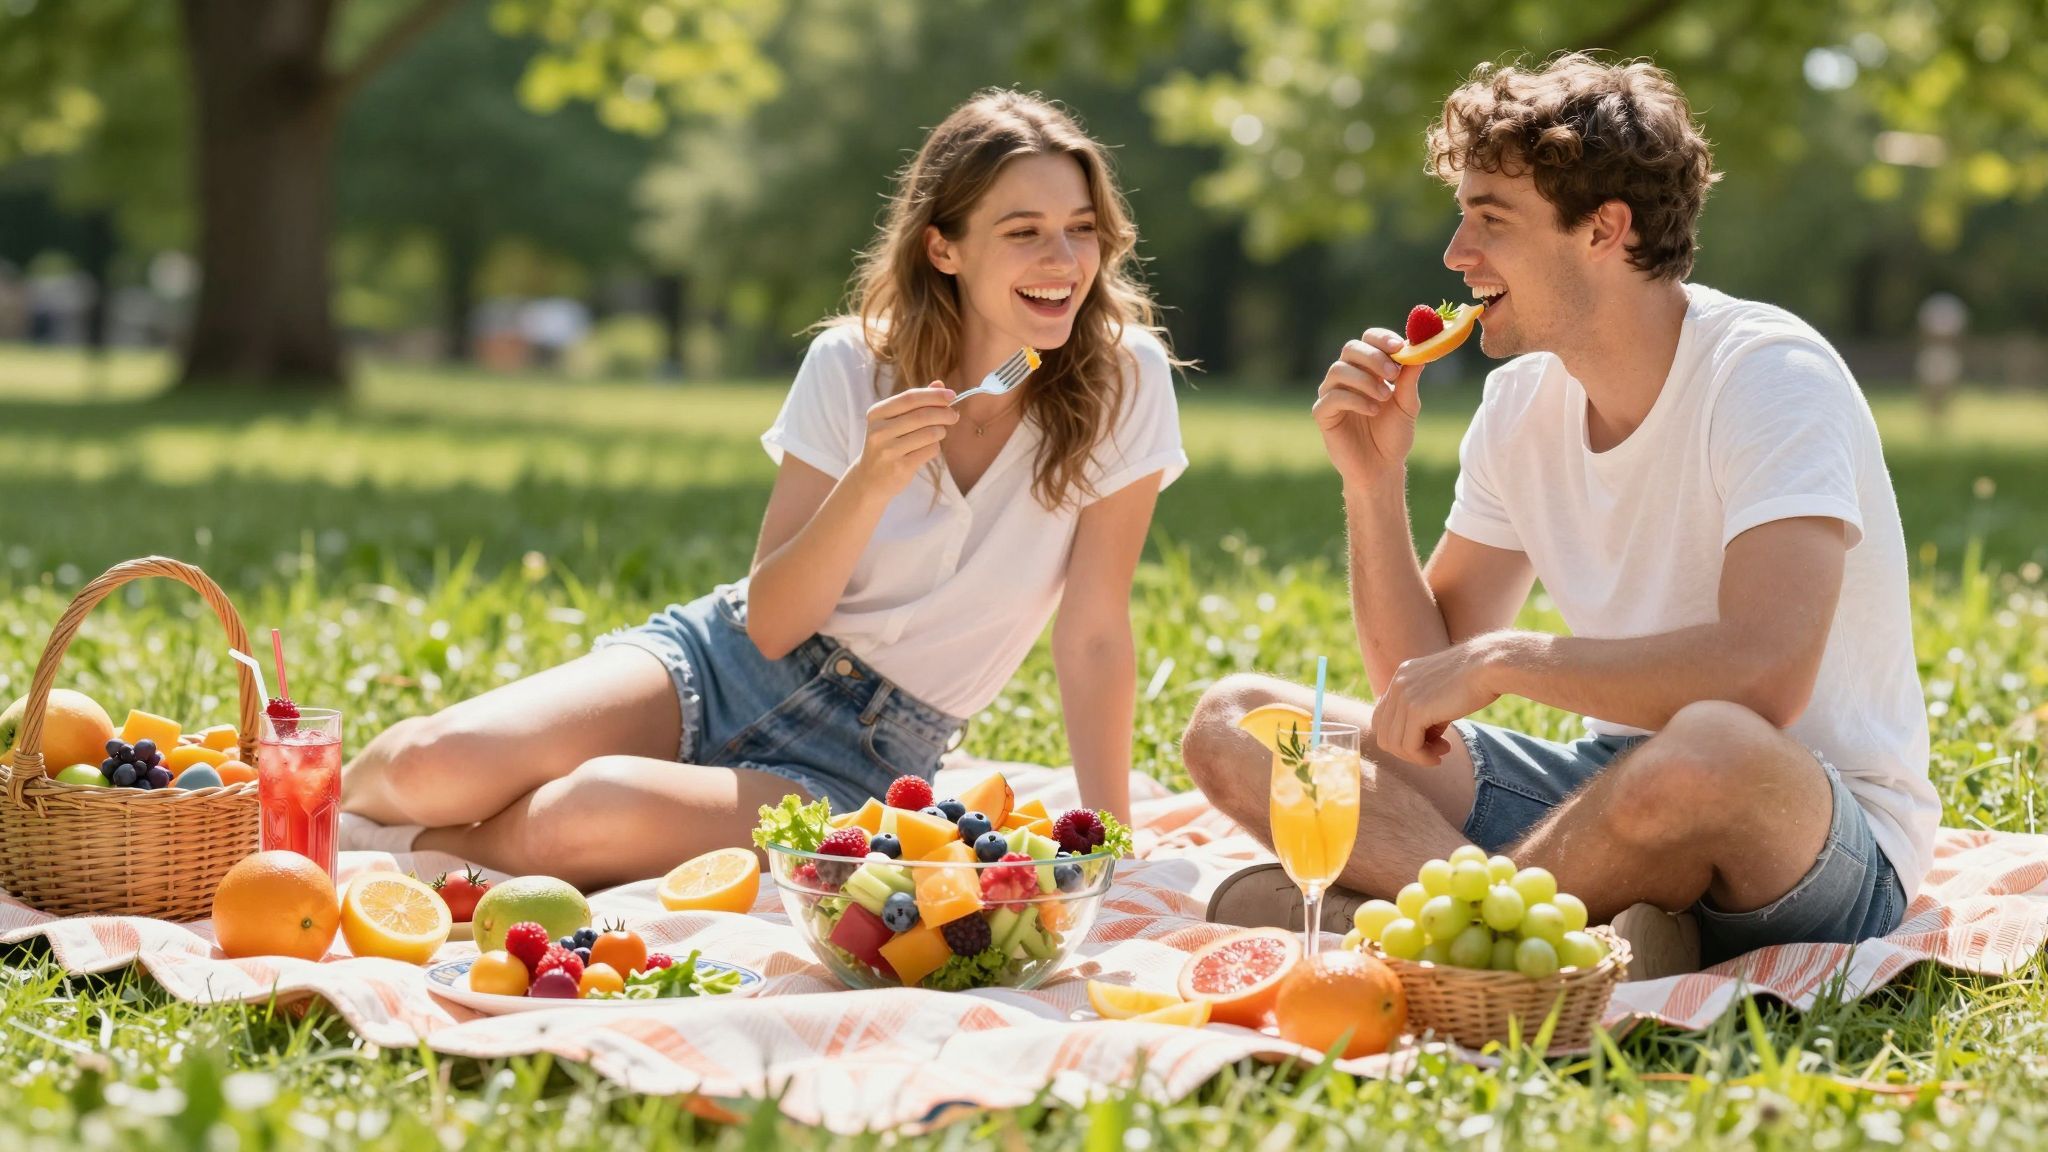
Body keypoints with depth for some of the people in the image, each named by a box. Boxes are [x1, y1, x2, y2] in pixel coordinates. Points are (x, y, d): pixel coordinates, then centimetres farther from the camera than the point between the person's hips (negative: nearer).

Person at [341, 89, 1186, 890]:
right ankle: (346, 799, 12)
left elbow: (1093, 634, -6)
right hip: (721, 662, 2)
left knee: (582, 818, -32)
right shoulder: (853, 366, -6)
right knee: (433, 769, -25)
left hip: (853, 761, -1)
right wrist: (869, 485, -25)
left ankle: (393, 848, -1)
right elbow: (772, 623, -8)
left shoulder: (1123, 378, -11)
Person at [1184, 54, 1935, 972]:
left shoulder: (1770, 374, -16)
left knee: (1709, 750, -44)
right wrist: (1375, 483, -6)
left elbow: (1765, 671, -32)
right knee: (1232, 726, -5)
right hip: (1616, 785, 7)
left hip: (1822, 836, -7)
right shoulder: (1523, 399, 6)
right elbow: (1420, 681, 7)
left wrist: (1504, 659, -25)